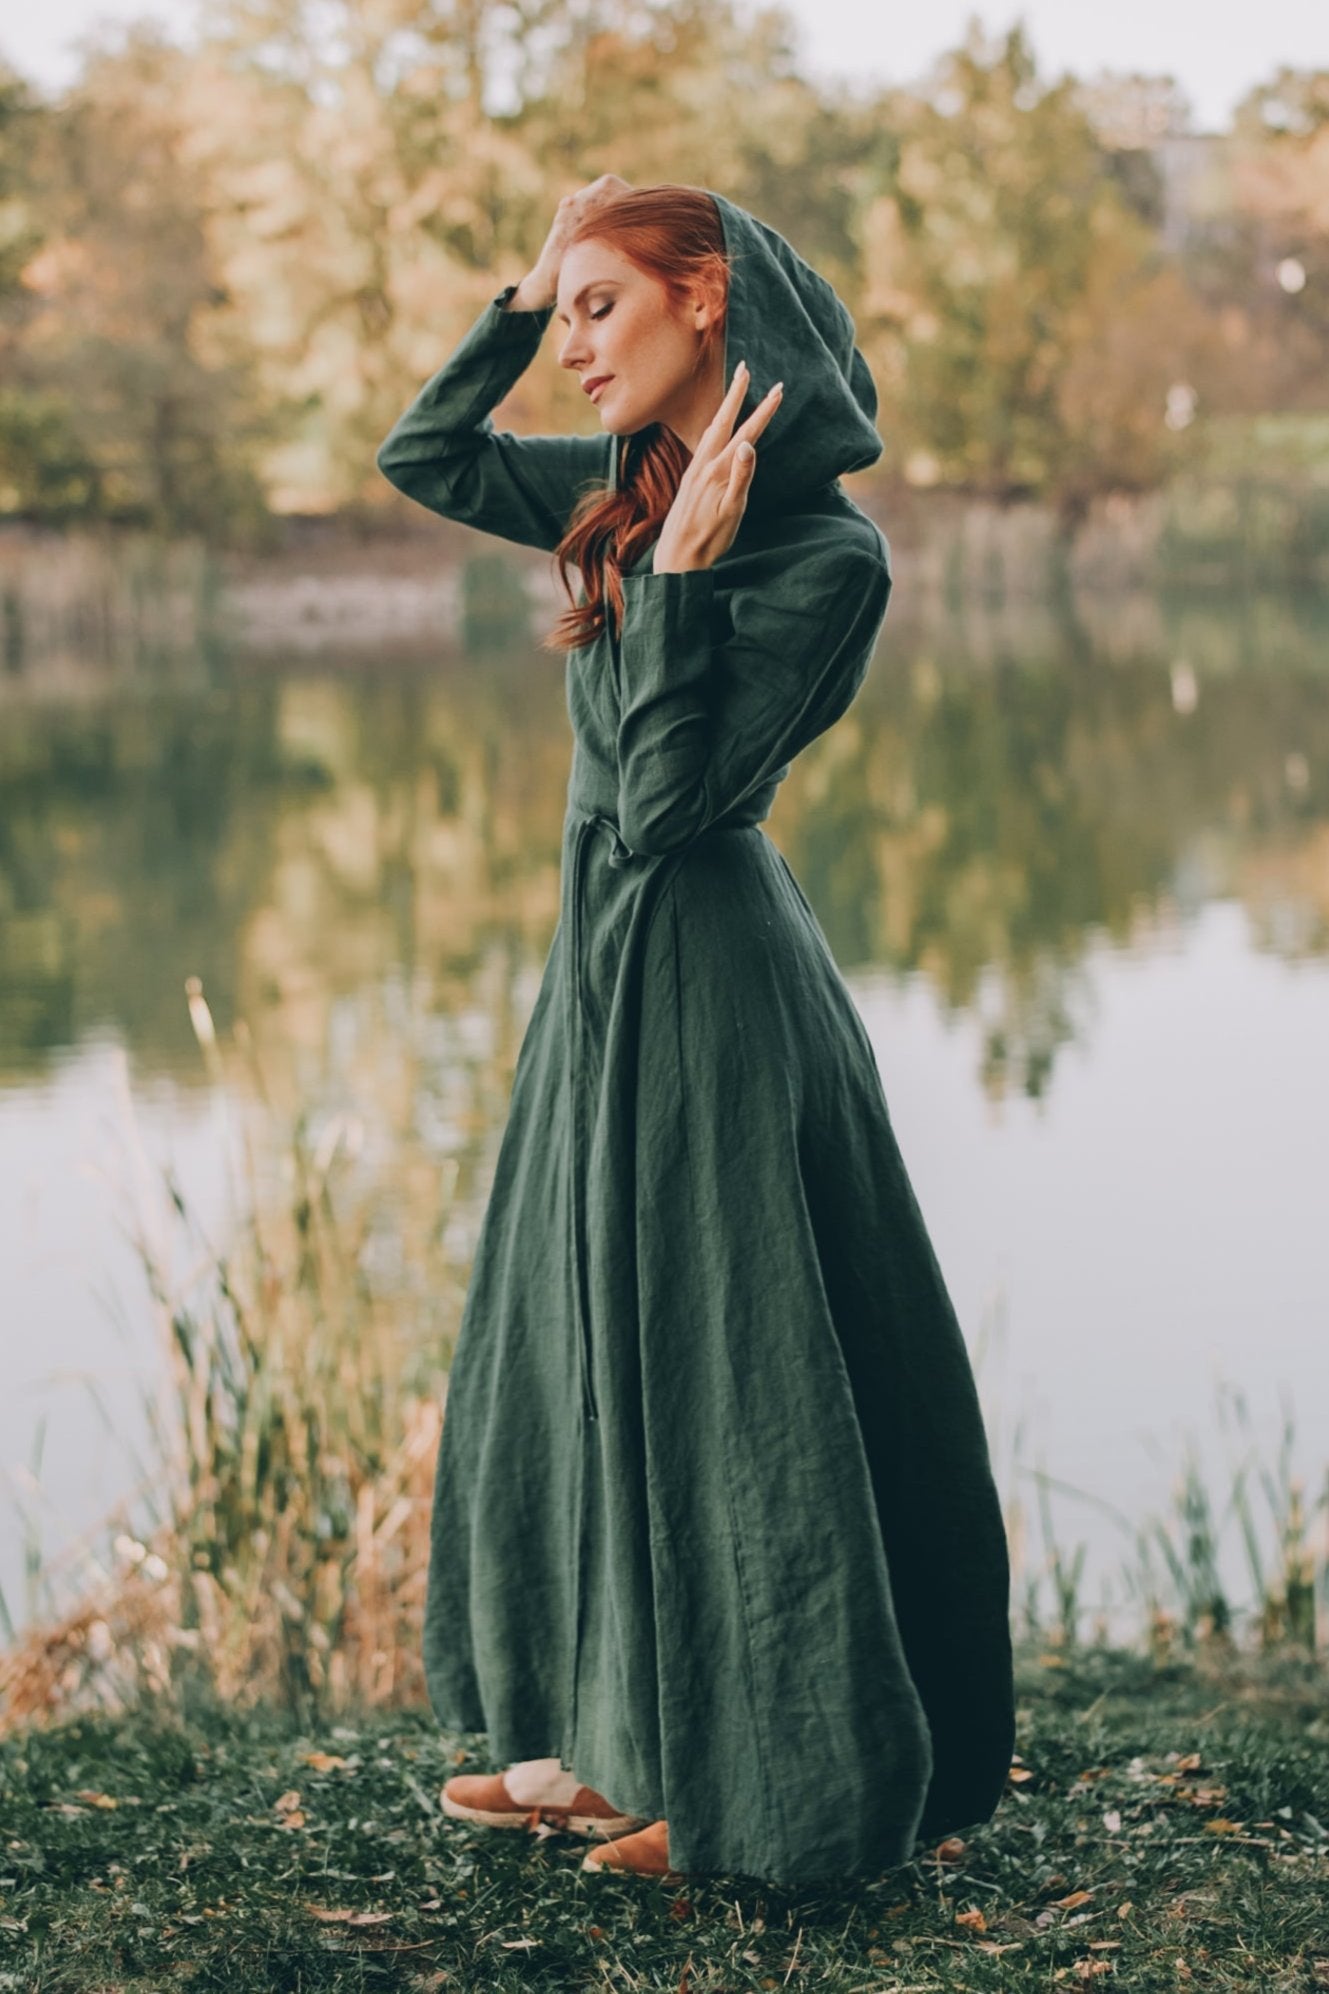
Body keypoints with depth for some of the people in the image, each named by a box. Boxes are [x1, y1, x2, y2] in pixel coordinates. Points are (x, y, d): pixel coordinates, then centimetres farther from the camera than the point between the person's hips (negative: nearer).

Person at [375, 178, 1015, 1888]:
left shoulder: (825, 553, -17)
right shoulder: (631, 491, 5)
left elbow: (671, 798, -21)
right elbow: (422, 456, 16)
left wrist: (683, 580, -26)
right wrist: (523, 299, 6)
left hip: (705, 977, -9)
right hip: (607, 964, 9)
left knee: (718, 1363, 0)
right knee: (578, 1343, 14)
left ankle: (755, 1777, 13)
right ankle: (619, 1736, 26)